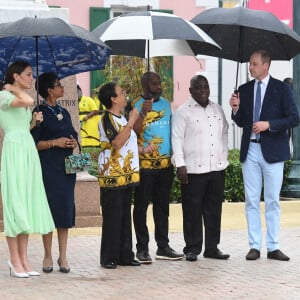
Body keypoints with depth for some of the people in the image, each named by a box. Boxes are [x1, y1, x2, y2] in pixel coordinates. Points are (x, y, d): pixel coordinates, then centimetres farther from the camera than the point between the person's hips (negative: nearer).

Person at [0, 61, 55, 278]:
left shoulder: (23, 100, 21)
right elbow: (28, 100, -23)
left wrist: (35, 120, 8)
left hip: (29, 151, 8)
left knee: (28, 204, 4)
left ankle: (24, 258, 5)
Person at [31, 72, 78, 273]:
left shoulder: (64, 113, 16)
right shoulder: (40, 112, -3)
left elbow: (73, 135, 24)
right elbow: (34, 143, -8)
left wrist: (73, 143, 2)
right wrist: (54, 142, -17)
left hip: (66, 166, 6)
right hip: (48, 167, -6)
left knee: (66, 208, 2)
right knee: (50, 207, -5)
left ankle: (63, 257, 5)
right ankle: (48, 256, 3)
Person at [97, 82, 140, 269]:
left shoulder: (121, 118, 16)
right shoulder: (107, 118, -12)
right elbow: (117, 142, -25)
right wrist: (131, 121, -21)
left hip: (126, 174, 9)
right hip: (112, 175, -9)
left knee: (125, 216, 11)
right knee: (113, 218, -6)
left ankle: (125, 255, 15)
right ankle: (109, 258, -1)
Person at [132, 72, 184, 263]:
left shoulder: (166, 104, 13)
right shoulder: (136, 106, -6)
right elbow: (133, 131, -17)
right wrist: (143, 113, -30)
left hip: (165, 165, 6)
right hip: (144, 166, -6)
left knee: (162, 206, 11)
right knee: (142, 206, -1)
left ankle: (163, 247, 17)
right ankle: (142, 249, 3)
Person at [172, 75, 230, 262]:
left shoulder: (218, 110, 14)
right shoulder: (183, 112, -3)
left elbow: (225, 133, 23)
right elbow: (177, 139, -7)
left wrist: (224, 156, 15)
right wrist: (180, 164, -13)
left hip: (217, 168, 5)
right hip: (193, 169, -5)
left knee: (214, 210, 8)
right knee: (193, 211, -1)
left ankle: (212, 247, 15)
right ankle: (192, 248, 6)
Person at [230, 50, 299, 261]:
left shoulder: (281, 89, -2)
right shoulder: (244, 90, 9)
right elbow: (241, 122, 13)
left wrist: (269, 124, -16)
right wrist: (236, 109, -7)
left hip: (272, 151, -3)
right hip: (250, 150, 3)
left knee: (273, 201, 2)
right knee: (252, 201, 4)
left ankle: (273, 247, 7)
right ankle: (255, 246, 8)